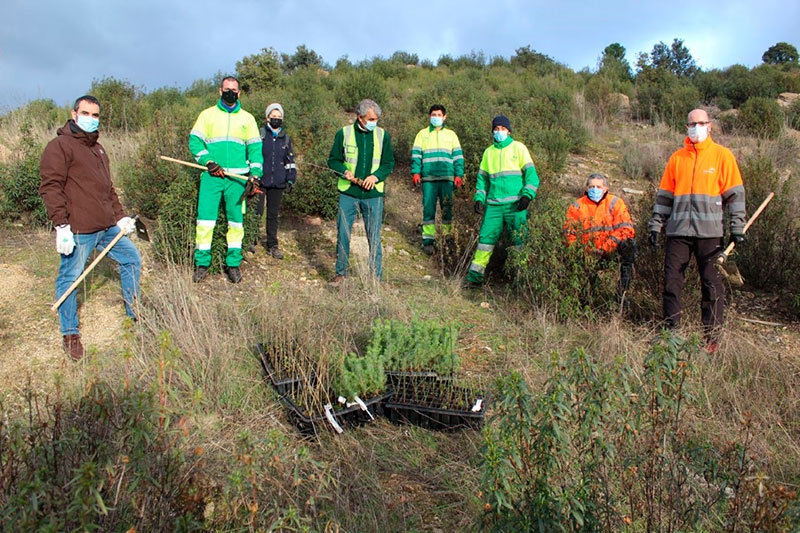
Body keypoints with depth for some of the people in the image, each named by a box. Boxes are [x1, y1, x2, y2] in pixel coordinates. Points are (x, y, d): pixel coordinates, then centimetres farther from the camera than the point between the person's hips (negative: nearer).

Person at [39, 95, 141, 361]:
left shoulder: (98, 149, 21)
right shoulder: (59, 146, -7)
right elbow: (50, 187, -14)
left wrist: (120, 216, 19)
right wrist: (61, 224, -21)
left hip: (107, 227, 9)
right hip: (78, 231, -8)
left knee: (132, 258, 13)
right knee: (70, 278, 0)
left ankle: (134, 312, 27)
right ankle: (70, 334, 13)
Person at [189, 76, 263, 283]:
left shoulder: (247, 118, 13)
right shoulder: (207, 114, 10)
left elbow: (255, 147, 9)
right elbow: (194, 140, 3)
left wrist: (255, 173, -6)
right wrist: (208, 161, -13)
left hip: (238, 177, 1)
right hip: (211, 175, -1)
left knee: (236, 220, 4)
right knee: (205, 219, -5)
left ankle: (233, 264, 14)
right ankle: (202, 264, 4)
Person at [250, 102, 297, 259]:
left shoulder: (286, 139, 12)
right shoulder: (259, 134, 2)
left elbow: (290, 161, 17)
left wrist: (291, 180, 9)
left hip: (278, 183, 3)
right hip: (260, 180, -3)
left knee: (273, 215, 9)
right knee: (257, 212, -4)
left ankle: (272, 246, 16)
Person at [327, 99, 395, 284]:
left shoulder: (382, 135, 4)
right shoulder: (344, 133, 0)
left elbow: (389, 163, 7)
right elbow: (332, 160, 6)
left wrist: (376, 175, -11)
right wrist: (344, 171, -14)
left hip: (373, 194, 0)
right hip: (348, 193, 0)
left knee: (374, 237, 4)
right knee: (343, 234, 4)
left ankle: (376, 276, 15)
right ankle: (341, 272, 19)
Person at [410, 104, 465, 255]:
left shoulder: (451, 134, 13)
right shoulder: (423, 134, 11)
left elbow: (458, 156, 10)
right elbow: (416, 154, 5)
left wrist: (458, 175, -1)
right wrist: (415, 172, -7)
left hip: (447, 179, 1)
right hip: (428, 179, -1)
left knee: (447, 208, 3)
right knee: (428, 209, -2)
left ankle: (448, 236, 12)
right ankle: (428, 240, 2)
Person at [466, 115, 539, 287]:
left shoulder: (518, 148, 6)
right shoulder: (488, 152, 17)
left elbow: (531, 173, 0)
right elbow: (482, 178, 19)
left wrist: (527, 195, -13)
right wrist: (479, 198, 4)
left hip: (515, 204, -3)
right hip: (493, 204, 3)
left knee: (520, 240, -3)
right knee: (486, 237, -1)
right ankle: (475, 276, 3)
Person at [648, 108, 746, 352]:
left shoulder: (722, 155, 5)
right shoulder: (677, 158, 12)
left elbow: (735, 193, 3)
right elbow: (664, 195, 14)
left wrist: (737, 226, -4)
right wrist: (656, 224, 7)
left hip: (710, 231, -2)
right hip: (678, 230, 2)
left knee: (712, 284, 2)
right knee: (672, 281, 2)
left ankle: (712, 337, 10)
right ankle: (670, 331, 13)